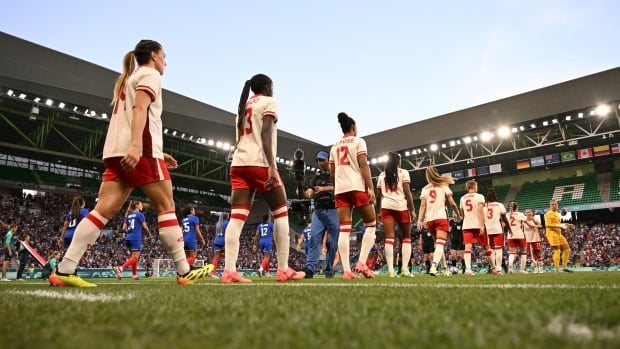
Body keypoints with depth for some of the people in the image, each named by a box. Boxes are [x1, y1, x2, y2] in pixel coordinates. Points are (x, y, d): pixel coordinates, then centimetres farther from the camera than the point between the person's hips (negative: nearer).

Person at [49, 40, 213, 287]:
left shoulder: (128, 79, 31)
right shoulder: (150, 74, 4)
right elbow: (140, 109, -15)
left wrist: (157, 153, 30)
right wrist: (136, 146, -28)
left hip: (116, 150, 9)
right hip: (140, 150, -8)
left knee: (104, 210, 0)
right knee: (166, 206, -5)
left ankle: (64, 271, -6)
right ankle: (184, 272, -4)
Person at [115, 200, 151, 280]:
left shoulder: (128, 215, 15)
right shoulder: (140, 214, -4)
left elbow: (124, 228, 10)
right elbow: (144, 227, -7)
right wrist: (149, 234, 10)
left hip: (128, 238, 8)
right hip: (136, 238, -8)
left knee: (134, 257, 16)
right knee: (135, 258, -9)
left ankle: (134, 275, 17)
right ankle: (120, 268, -27)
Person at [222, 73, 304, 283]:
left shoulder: (243, 106, 26)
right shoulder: (269, 102, 4)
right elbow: (265, 133, -11)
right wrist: (271, 166, -19)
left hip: (238, 163, 7)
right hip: (259, 164, -7)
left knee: (237, 217, -3)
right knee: (280, 213, 4)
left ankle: (229, 271, -11)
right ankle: (283, 270, 4)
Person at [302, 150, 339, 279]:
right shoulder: (316, 177, 20)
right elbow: (310, 192, 10)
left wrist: (323, 188, -24)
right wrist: (309, 192, -15)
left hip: (333, 211, -3)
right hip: (318, 211, 3)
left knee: (332, 242, 0)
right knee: (314, 239, -10)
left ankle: (329, 270, 8)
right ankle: (310, 268, -16)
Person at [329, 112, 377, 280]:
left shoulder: (334, 147, 19)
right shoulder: (359, 141, 3)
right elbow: (363, 165, -9)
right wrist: (371, 188, -12)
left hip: (340, 189, 5)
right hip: (357, 187, -5)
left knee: (344, 229, -1)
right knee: (371, 224, 8)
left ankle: (346, 270, -8)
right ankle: (361, 263, -5)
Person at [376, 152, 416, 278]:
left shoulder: (382, 175, 16)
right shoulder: (403, 173, 5)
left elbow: (378, 196, 13)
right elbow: (407, 193, -4)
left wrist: (378, 211, 18)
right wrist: (412, 209, -2)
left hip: (386, 207, 3)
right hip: (401, 206, -3)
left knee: (389, 238, -3)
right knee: (406, 237, 8)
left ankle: (390, 270, -12)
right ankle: (405, 268, -3)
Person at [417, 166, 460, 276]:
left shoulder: (425, 189, 13)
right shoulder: (443, 186, 7)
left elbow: (422, 205, 0)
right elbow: (452, 203, 1)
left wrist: (420, 220, -5)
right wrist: (458, 214, 16)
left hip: (429, 219, 3)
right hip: (441, 218, -3)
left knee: (438, 244, 19)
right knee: (440, 244, -13)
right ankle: (433, 266, -34)